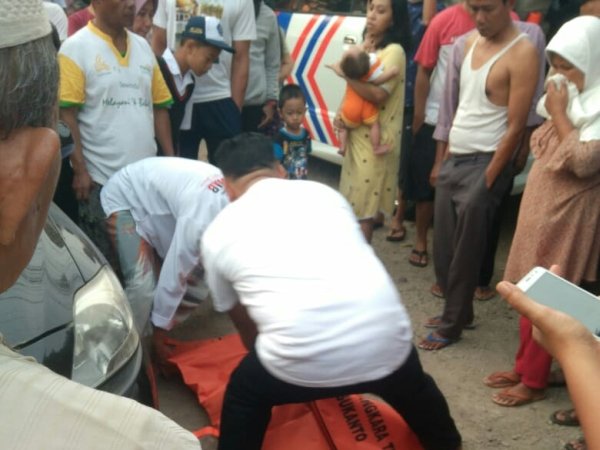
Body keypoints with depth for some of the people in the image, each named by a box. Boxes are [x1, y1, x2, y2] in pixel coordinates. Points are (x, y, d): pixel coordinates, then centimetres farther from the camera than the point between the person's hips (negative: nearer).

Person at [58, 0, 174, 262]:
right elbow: (67, 114, -10)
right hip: (100, 178, -5)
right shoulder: (76, 48, -6)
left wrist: (170, 158, 9)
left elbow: (159, 106, 14)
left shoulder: (143, 46, 11)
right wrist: (80, 169, -14)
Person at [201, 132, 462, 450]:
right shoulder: (324, 193, 21)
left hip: (302, 359, -3)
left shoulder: (217, 233, 15)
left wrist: (266, 361, 49)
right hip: (384, 338, 3)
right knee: (416, 393, 35)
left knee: (244, 398, 29)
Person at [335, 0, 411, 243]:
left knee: (362, 209, -6)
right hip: (357, 136, 8)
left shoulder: (393, 51, -12)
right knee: (353, 206, 12)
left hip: (375, 140, -8)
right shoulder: (367, 48, 15)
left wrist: (345, 73, -18)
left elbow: (379, 95, -24)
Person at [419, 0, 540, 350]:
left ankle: (452, 325, 15)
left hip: (484, 164, -7)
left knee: (465, 252, 1)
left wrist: (488, 180, -14)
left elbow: (515, 127, -15)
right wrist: (446, 156, 12)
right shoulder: (471, 42, 9)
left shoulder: (522, 52, -14)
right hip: (454, 160, 7)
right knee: (444, 246, 12)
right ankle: (458, 311, 29)